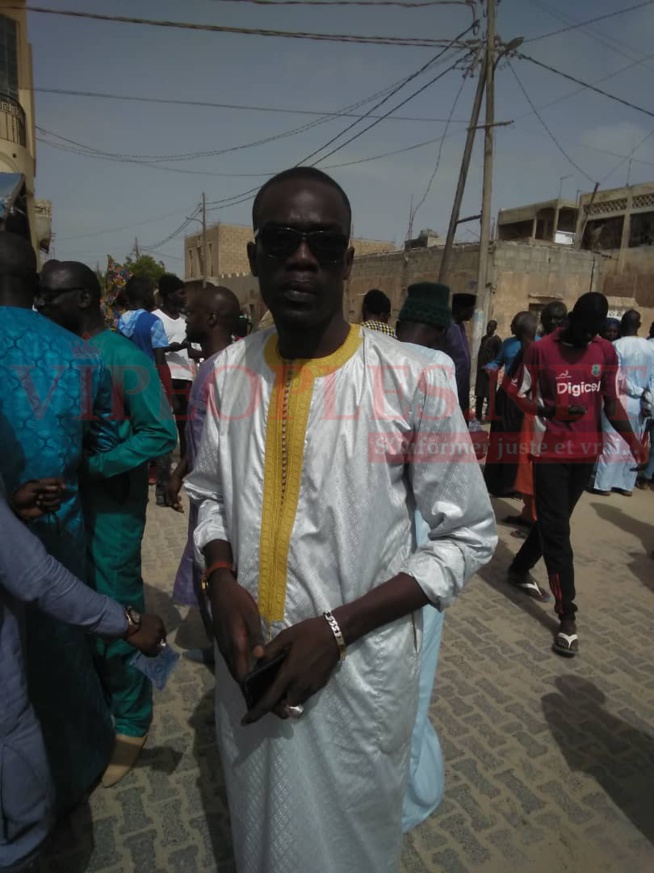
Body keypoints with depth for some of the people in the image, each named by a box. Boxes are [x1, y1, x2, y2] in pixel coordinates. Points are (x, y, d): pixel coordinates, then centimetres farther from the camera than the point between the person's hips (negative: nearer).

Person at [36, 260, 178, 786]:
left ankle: (131, 724, 26)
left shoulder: (124, 357, -14)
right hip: (65, 502, 7)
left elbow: (161, 434, -17)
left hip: (111, 506, -7)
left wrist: (92, 464, -23)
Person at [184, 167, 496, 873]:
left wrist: (338, 627, -19)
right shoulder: (228, 373, -5)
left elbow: (468, 536, -12)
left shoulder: (411, 382, -18)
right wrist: (221, 578, -11)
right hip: (250, 660, 4)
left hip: (360, 670, -3)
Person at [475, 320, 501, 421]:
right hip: (481, 370, 7)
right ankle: (478, 416, 14)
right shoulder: (483, 338, 17)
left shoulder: (496, 340, -4)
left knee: (489, 394, -6)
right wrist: (479, 367, 10)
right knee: (479, 394, 8)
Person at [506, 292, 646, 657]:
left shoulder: (606, 351, 4)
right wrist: (552, 411, -24)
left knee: (553, 521, 16)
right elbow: (523, 397, -4)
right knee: (557, 530, -4)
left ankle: (520, 568, 40)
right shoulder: (541, 350, -9)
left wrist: (632, 438, -5)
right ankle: (568, 616, 3)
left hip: (587, 451, 5)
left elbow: (611, 400, 8)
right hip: (551, 451, -5)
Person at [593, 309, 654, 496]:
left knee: (612, 443, 2)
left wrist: (639, 392, -5)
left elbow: (617, 378, -15)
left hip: (619, 402, -4)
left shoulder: (617, 345, -11)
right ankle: (627, 485, 19)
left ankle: (604, 484, 7)